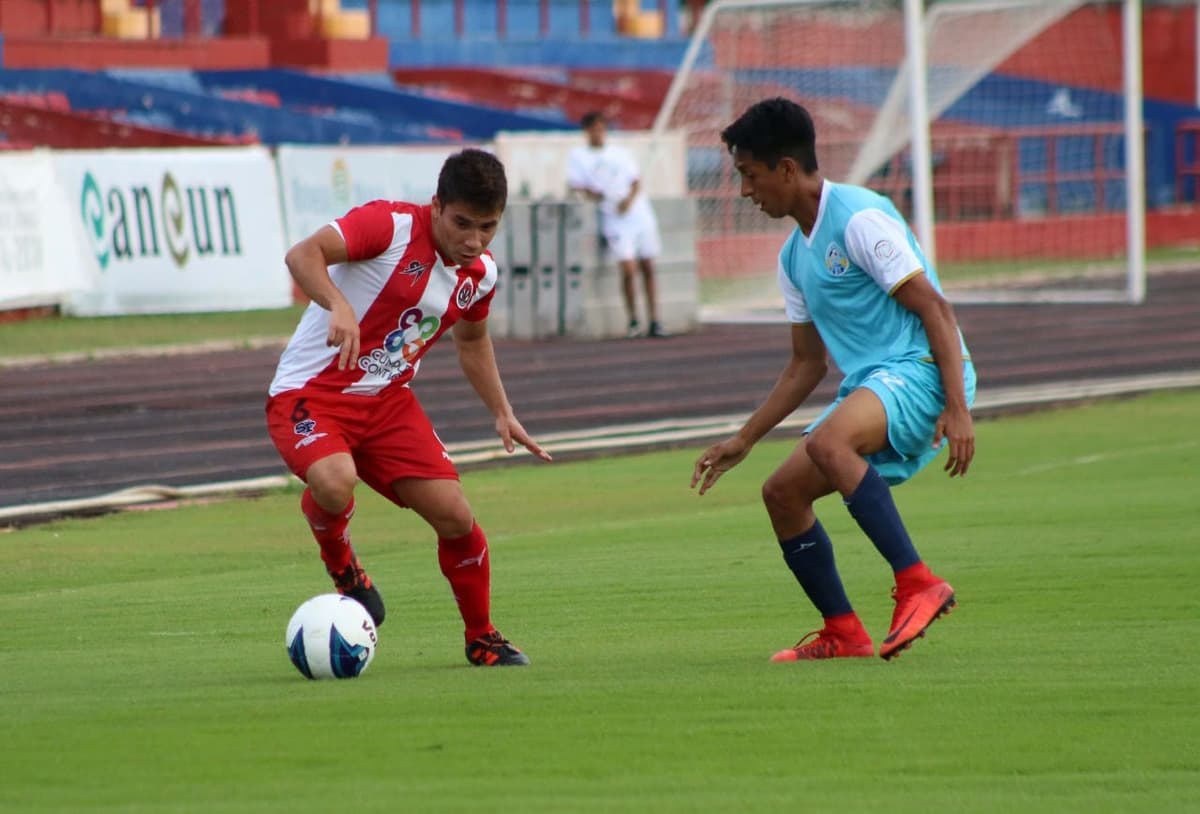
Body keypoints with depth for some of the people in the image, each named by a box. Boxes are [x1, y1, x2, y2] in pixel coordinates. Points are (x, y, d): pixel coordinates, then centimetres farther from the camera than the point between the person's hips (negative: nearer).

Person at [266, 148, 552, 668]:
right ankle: (341, 566, -1)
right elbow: (303, 254, -31)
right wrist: (339, 306, -47)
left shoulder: (481, 275, 4)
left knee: (454, 515, -5)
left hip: (388, 401, 6)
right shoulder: (392, 226, -19)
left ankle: (482, 638, 19)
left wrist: (502, 413, 20)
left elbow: (472, 339, 26)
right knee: (334, 483, -36)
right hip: (310, 393, -6)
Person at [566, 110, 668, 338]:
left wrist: (629, 198, -7)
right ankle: (633, 320, -3)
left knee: (648, 268, 1)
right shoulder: (577, 156, 9)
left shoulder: (620, 153, 17)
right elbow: (575, 184, 2)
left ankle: (654, 321, 4)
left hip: (641, 214, 3)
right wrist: (590, 193, -17)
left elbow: (636, 180, 12)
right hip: (614, 219, -3)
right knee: (628, 269, -16)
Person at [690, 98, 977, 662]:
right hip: (869, 387, 10)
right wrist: (743, 440, 23)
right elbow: (807, 362, 25)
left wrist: (957, 408, -25)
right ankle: (843, 633, 11)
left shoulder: (860, 220, -12)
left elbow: (935, 310, -16)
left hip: (920, 370, -10)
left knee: (827, 442, -34)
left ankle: (919, 585, -35)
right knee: (782, 492, 5)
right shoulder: (794, 257, 16)